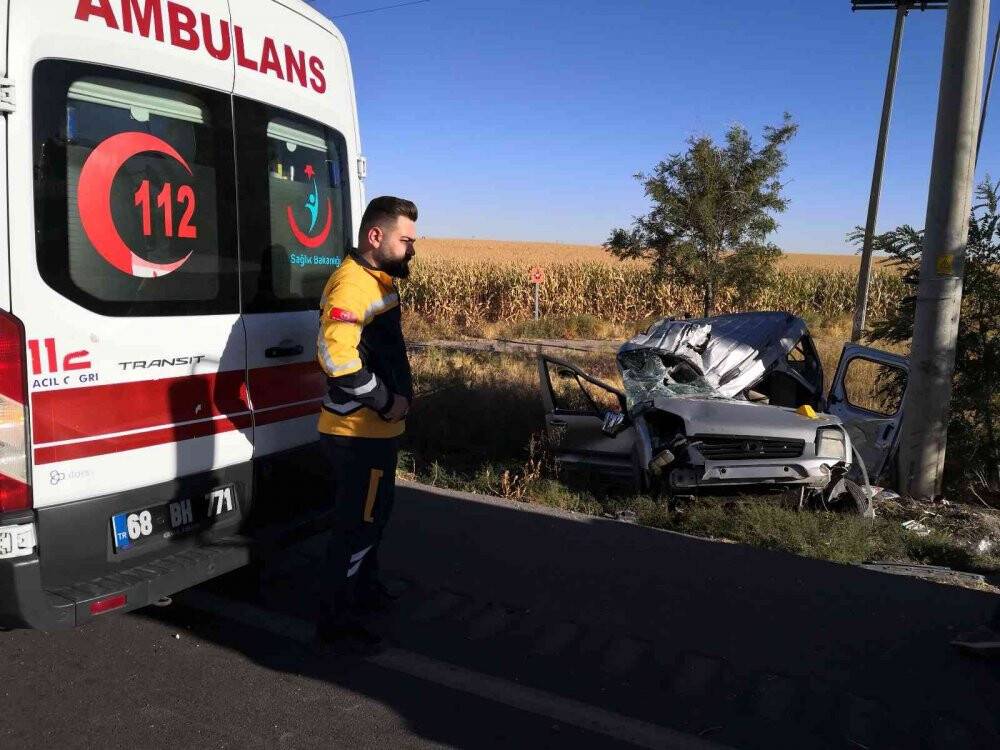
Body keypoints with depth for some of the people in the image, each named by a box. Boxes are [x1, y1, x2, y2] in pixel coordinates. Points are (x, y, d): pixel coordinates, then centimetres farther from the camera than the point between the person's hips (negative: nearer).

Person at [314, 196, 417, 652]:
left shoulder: (377, 280, 12)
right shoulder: (352, 283, -20)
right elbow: (336, 355, -32)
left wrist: (400, 393, 11)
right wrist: (387, 402, -22)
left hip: (373, 430, 10)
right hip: (360, 434, -10)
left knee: (371, 516, 24)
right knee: (359, 525, 1)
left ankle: (364, 590, 43)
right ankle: (334, 623, 15)